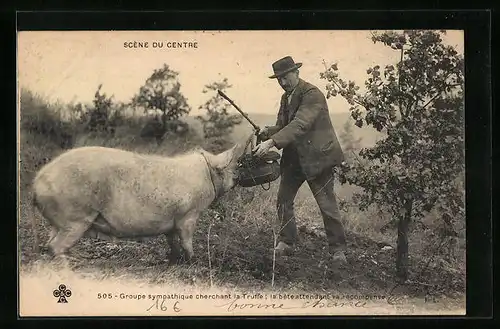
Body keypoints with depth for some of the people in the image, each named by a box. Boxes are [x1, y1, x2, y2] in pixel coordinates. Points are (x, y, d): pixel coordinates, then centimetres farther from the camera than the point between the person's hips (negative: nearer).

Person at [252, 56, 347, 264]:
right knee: (283, 200, 8)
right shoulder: (286, 97, 11)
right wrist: (268, 133, -11)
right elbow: (282, 125, 13)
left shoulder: (312, 94, -18)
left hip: (317, 157, -8)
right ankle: (286, 243, 22)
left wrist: (272, 142, -37)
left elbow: (299, 125, -29)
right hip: (293, 157, 8)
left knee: (327, 205, -2)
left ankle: (337, 249, 10)